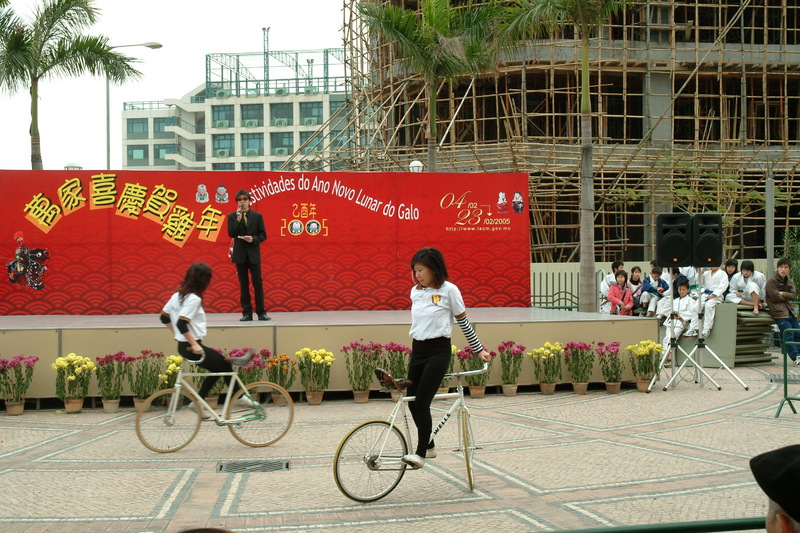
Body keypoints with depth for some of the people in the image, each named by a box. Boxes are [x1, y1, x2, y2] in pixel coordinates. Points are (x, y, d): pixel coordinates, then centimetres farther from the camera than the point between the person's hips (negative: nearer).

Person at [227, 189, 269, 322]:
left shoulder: (257, 216, 5)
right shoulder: (232, 216, 5)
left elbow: (263, 235, 3)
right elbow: (231, 234, -6)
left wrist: (253, 239, -15)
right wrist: (238, 219, -15)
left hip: (254, 253, 0)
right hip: (240, 254, 0)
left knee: (258, 283, -1)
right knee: (243, 285, 4)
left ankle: (261, 312, 3)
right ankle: (246, 313, 7)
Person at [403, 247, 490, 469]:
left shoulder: (448, 290, -7)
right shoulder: (415, 292, 9)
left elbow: (463, 322, 0)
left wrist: (479, 350, 3)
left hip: (439, 351, -6)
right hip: (418, 350, 6)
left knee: (422, 402, -14)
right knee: (412, 402, 5)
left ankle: (420, 454, -8)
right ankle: (428, 446, 23)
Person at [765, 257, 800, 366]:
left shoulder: (789, 281, 17)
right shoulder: (771, 281, -7)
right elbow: (775, 297, -14)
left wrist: (783, 294, -13)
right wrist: (787, 297, -1)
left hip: (789, 310, 8)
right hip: (779, 311, -8)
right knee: (788, 334, -13)